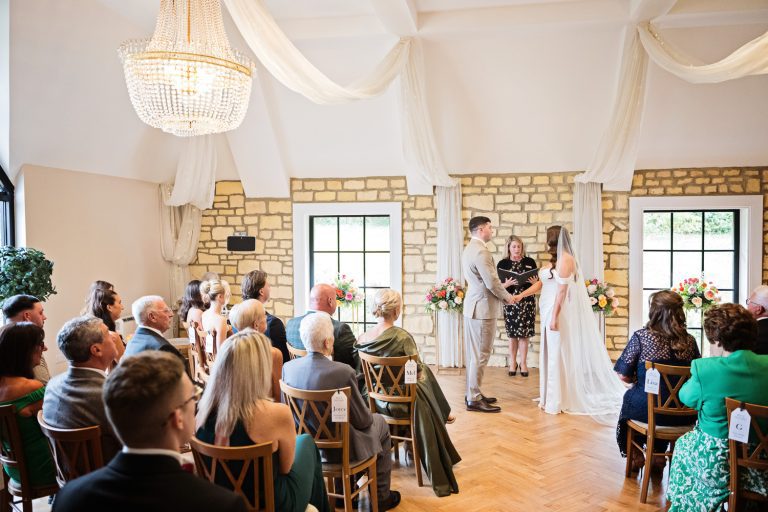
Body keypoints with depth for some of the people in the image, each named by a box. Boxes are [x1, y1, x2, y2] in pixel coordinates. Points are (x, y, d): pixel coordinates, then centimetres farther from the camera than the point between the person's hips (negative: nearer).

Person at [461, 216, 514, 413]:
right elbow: (492, 284, -20)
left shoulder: (469, 249, 14)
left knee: (474, 354, 16)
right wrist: (507, 296, -4)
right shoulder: (481, 251, -19)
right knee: (480, 355, -3)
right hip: (482, 309, -10)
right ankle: (474, 400, 3)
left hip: (472, 307, 10)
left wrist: (501, 285, 17)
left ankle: (472, 392, 25)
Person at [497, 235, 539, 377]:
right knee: (512, 334, 6)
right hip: (510, 301, 0)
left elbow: (538, 283, 6)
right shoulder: (503, 263, 0)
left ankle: (523, 363, 19)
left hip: (527, 301, 1)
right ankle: (512, 362, 22)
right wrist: (509, 283, -20)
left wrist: (534, 282, -16)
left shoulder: (529, 262, 2)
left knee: (525, 333, 4)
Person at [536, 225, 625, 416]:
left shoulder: (565, 259, -13)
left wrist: (555, 316, -21)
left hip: (558, 312, -9)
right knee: (550, 354, 13)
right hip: (550, 312, 9)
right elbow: (543, 283, 15)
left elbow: (562, 290, -18)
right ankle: (552, 396, 23)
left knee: (558, 354, -3)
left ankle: (558, 401, 5)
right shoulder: (556, 259, 14)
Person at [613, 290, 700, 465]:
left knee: (629, 397, 31)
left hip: (646, 410, -4)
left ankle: (636, 456, 39)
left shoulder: (641, 337, -16)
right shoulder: (690, 341, -4)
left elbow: (624, 376, -13)